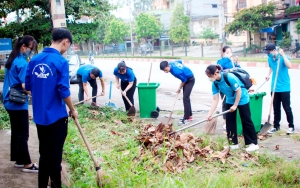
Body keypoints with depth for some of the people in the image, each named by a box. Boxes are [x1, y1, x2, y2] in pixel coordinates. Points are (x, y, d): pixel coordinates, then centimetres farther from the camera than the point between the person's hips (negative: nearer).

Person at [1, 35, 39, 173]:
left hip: (10, 101, 9)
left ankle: (18, 160, 26)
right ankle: (27, 164, 6)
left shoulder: (11, 60, 11)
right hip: (18, 103, -9)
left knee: (16, 132, 17)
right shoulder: (22, 62, -18)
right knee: (23, 135, -1)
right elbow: (25, 86, -24)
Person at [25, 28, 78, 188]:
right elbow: (64, 91, -16)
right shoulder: (61, 62, -15)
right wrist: (72, 110, -2)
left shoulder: (34, 60, 4)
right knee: (55, 155, 6)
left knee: (44, 154, 17)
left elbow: (28, 86, 10)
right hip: (56, 116, -6)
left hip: (39, 116, 6)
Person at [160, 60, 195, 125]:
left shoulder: (176, 71, -36)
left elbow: (184, 80, -21)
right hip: (186, 78, 10)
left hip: (190, 80, -10)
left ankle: (186, 118, -14)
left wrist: (179, 88, -6)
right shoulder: (171, 63, -11)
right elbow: (180, 61, 10)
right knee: (186, 97, 14)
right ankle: (189, 115, 23)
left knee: (185, 98, -15)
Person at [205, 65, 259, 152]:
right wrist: (209, 114, -16)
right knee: (229, 121, 3)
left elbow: (239, 91, -23)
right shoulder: (215, 83, -13)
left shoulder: (229, 77, -33)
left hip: (241, 99, -7)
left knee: (246, 121, -3)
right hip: (230, 100, 7)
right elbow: (215, 100, -10)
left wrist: (235, 105, -19)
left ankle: (253, 143, 5)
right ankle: (234, 143, 13)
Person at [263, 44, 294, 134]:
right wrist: (268, 74, 4)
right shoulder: (270, 59, 3)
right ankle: (276, 126, 22)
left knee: (287, 108, 1)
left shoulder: (282, 57, -14)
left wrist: (283, 54, -33)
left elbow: (289, 66, -32)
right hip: (274, 88, 6)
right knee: (276, 108, 12)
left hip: (284, 88, -5)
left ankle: (291, 126, 12)